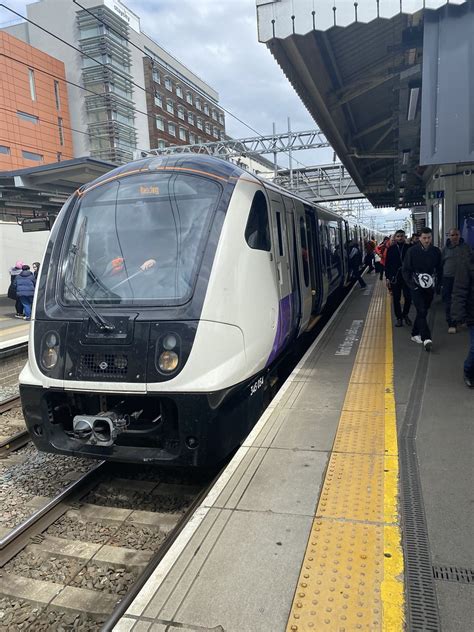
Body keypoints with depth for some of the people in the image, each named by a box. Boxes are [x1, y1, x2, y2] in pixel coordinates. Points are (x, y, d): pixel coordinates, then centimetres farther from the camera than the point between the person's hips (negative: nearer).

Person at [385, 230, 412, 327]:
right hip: (395, 278, 0)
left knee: (408, 297, -1)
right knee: (396, 299, 5)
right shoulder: (391, 249, 2)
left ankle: (405, 314, 24)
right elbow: (387, 264, 3)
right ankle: (399, 318, 17)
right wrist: (387, 277, -1)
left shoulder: (409, 248, 0)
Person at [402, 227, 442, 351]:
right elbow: (405, 270, -4)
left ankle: (415, 334, 26)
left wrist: (437, 284, 1)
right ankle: (426, 338, -16)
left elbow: (439, 269, 11)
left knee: (424, 311, 11)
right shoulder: (412, 251, -7)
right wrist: (411, 284, -12)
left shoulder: (436, 251, 2)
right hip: (416, 287, -4)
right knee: (421, 311, -12)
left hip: (430, 287, 4)